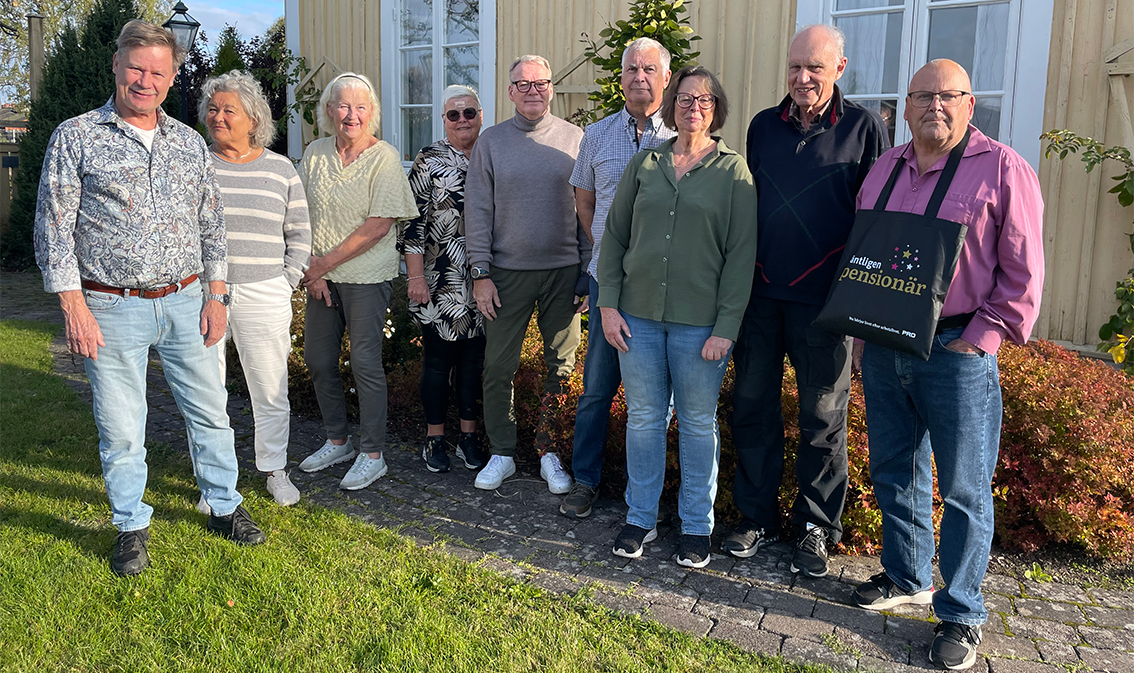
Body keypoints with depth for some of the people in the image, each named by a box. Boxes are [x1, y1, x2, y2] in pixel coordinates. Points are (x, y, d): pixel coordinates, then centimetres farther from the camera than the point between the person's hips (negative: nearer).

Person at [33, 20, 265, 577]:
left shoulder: (189, 142, 10)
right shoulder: (76, 138, -1)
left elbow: (211, 223, 13)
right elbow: (54, 227, -4)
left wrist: (215, 295, 6)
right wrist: (73, 307, -10)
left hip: (186, 301, 3)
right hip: (113, 308, -3)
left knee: (210, 412, 10)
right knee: (120, 429, 6)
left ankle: (224, 508, 27)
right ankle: (131, 527, 24)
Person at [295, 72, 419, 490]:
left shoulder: (384, 158, -9)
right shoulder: (316, 154, 7)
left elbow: (378, 225, -15)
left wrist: (326, 262, -12)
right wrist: (311, 270, -4)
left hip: (366, 276, -6)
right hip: (321, 275, 6)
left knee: (365, 362, -3)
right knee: (317, 358, 12)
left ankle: (372, 454, 11)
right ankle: (338, 441, 30)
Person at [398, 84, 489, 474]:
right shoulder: (429, 161, -1)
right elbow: (412, 221, -4)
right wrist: (415, 275, -10)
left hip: (482, 280, 3)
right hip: (439, 281, -3)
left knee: (474, 357, 9)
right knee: (438, 359, 4)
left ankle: (469, 434, 22)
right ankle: (434, 437, 18)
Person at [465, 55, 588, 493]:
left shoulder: (573, 139, 4)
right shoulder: (491, 142, 5)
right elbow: (478, 211, 3)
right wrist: (481, 274, -3)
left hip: (564, 270, 0)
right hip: (507, 272, 0)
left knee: (561, 366, 5)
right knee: (499, 366, 3)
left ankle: (550, 452, 18)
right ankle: (502, 453, 18)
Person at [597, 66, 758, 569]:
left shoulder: (733, 171, -1)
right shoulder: (645, 164, 7)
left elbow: (741, 255, -4)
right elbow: (614, 235, 9)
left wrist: (726, 327, -10)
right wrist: (608, 304, 1)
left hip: (699, 321, -2)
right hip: (638, 316, 3)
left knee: (698, 423, 9)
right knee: (643, 417, 10)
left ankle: (697, 526, 24)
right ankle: (640, 518, 26)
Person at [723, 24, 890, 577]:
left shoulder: (863, 127, -1)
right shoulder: (763, 126, 10)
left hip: (822, 299, -3)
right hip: (759, 292, 4)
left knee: (823, 417, 7)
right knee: (752, 406, 8)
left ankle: (817, 527, 22)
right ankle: (756, 518, 23)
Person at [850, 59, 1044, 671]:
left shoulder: (1002, 169, -6)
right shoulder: (884, 168, 11)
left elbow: (1023, 271, -7)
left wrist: (980, 339, -13)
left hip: (956, 352, -5)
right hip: (883, 349, 6)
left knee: (964, 488, 4)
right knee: (894, 472, 16)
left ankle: (961, 614, 18)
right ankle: (906, 577, 35)